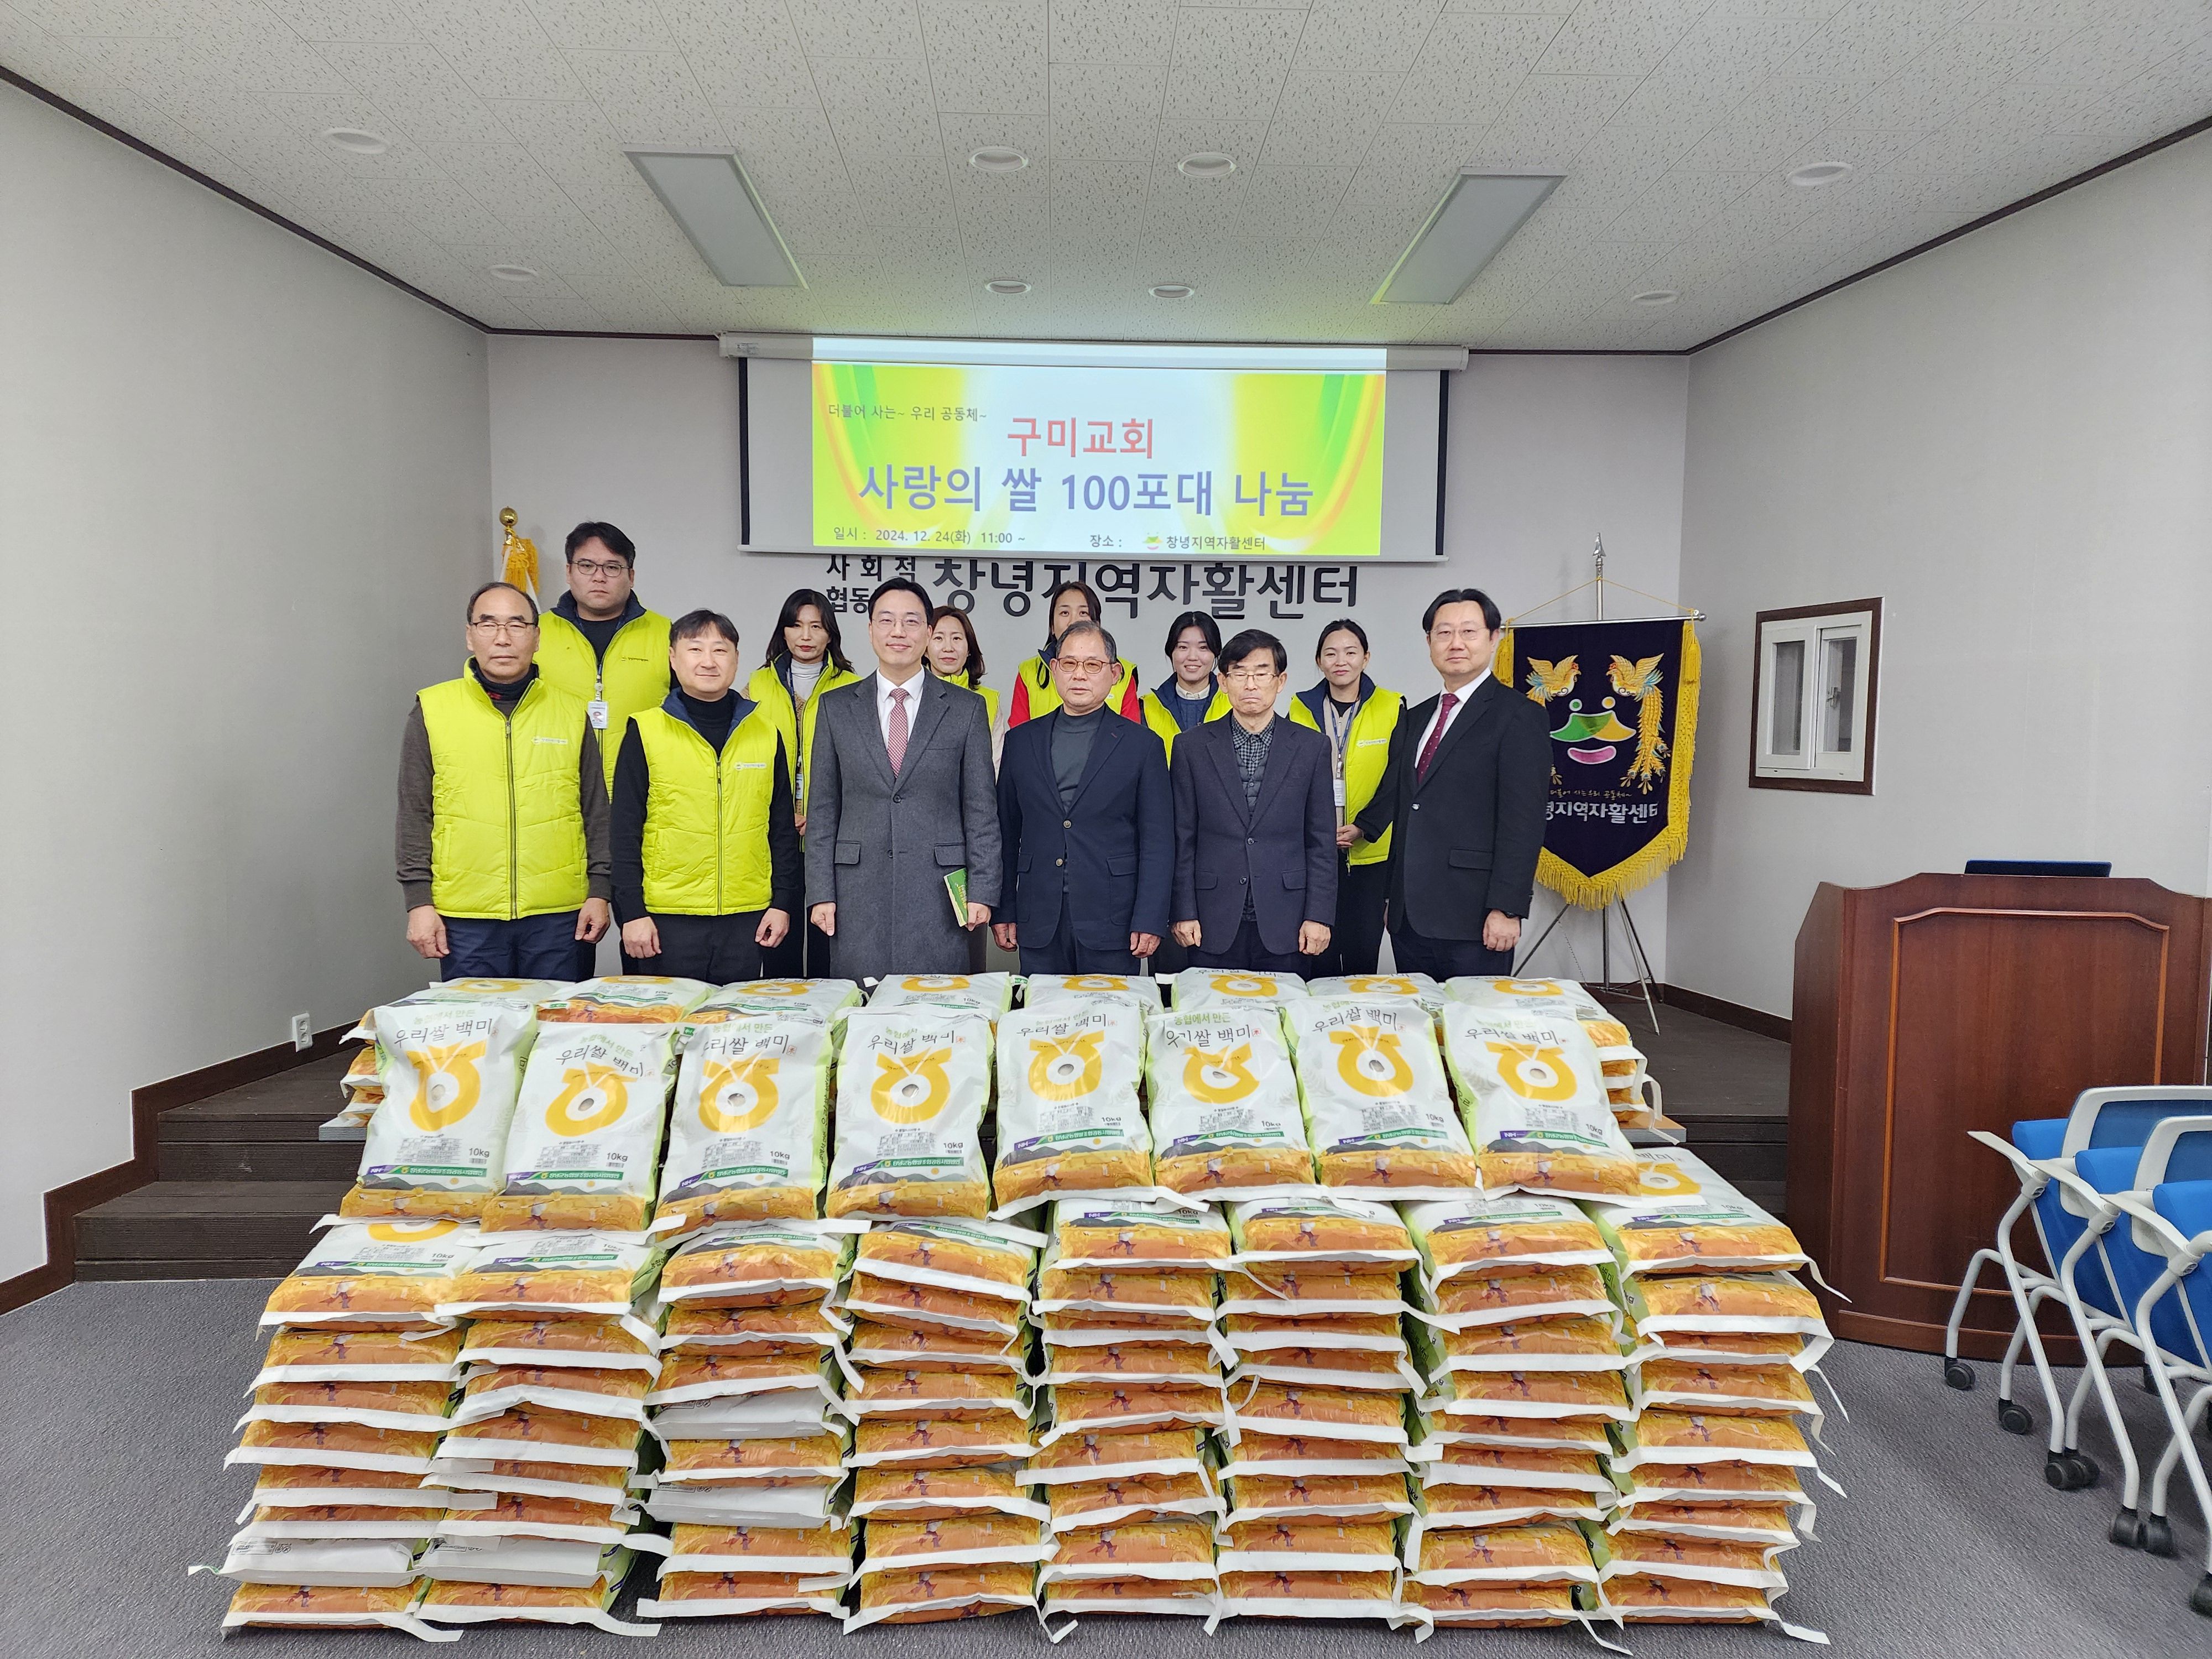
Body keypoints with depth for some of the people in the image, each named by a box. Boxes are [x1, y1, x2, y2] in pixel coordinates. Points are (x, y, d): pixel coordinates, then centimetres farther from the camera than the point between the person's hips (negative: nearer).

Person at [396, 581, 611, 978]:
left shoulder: (572, 713, 7)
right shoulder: (433, 710, 4)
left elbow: (596, 813, 10)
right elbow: (414, 816, 5)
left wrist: (599, 893, 5)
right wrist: (419, 901, -1)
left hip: (557, 915, 1)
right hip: (465, 918, -1)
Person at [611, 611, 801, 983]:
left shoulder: (766, 731, 7)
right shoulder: (645, 732, 0)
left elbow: (782, 826, 10)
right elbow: (625, 831, 0)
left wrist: (783, 903, 5)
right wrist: (632, 912, -5)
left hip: (746, 919, 2)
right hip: (665, 919, -2)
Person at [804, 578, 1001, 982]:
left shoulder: (967, 708, 5)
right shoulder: (836, 706, 9)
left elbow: (982, 809, 3)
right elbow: (822, 809, 7)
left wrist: (982, 891, -3)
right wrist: (820, 892, 1)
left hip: (938, 897, -1)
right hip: (858, 897, 1)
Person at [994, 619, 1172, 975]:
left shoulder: (1143, 745, 2)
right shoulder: (1021, 741, 11)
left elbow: (1158, 842, -1)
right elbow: (1007, 833, 12)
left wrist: (1149, 921, -8)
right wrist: (1003, 911, 7)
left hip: (1110, 922, -2)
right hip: (1038, 926, 2)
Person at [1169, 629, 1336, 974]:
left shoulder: (1311, 747, 5)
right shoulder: (1193, 746, 4)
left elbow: (1322, 841, 4)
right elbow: (1183, 839, 4)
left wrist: (1318, 916, -2)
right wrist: (1184, 912, -2)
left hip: (1285, 926, 0)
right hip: (1214, 926, 0)